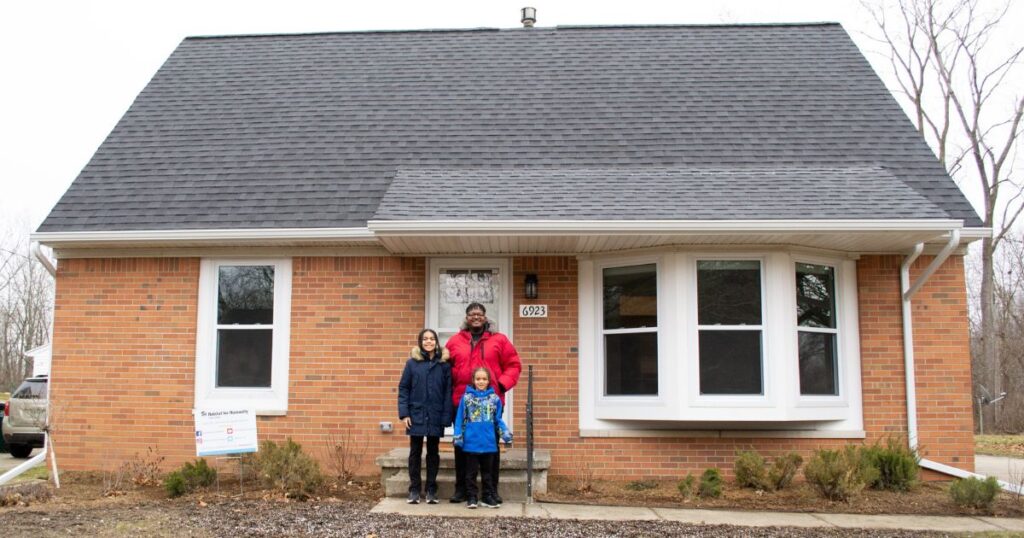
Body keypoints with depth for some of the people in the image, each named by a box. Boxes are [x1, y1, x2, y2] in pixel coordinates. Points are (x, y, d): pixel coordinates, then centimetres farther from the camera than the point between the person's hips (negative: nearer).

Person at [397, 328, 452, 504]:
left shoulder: (444, 364, 0)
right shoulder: (412, 363, 0)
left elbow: (448, 392, -2)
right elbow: (403, 389, 0)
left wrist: (446, 417, -8)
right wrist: (404, 413, -8)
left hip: (436, 417, 0)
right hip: (416, 415, 0)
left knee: (433, 452, 9)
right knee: (415, 452, 7)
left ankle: (431, 490, 18)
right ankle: (414, 490, 15)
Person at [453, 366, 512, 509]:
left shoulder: (494, 398, 3)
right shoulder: (467, 397, -2)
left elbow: (498, 420, 7)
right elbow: (460, 419, 0)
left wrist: (506, 434, -4)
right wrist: (457, 436, -6)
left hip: (488, 443, 2)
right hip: (471, 442, -2)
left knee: (487, 471, 12)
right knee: (471, 471, 7)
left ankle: (487, 497, 20)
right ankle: (471, 497, 14)